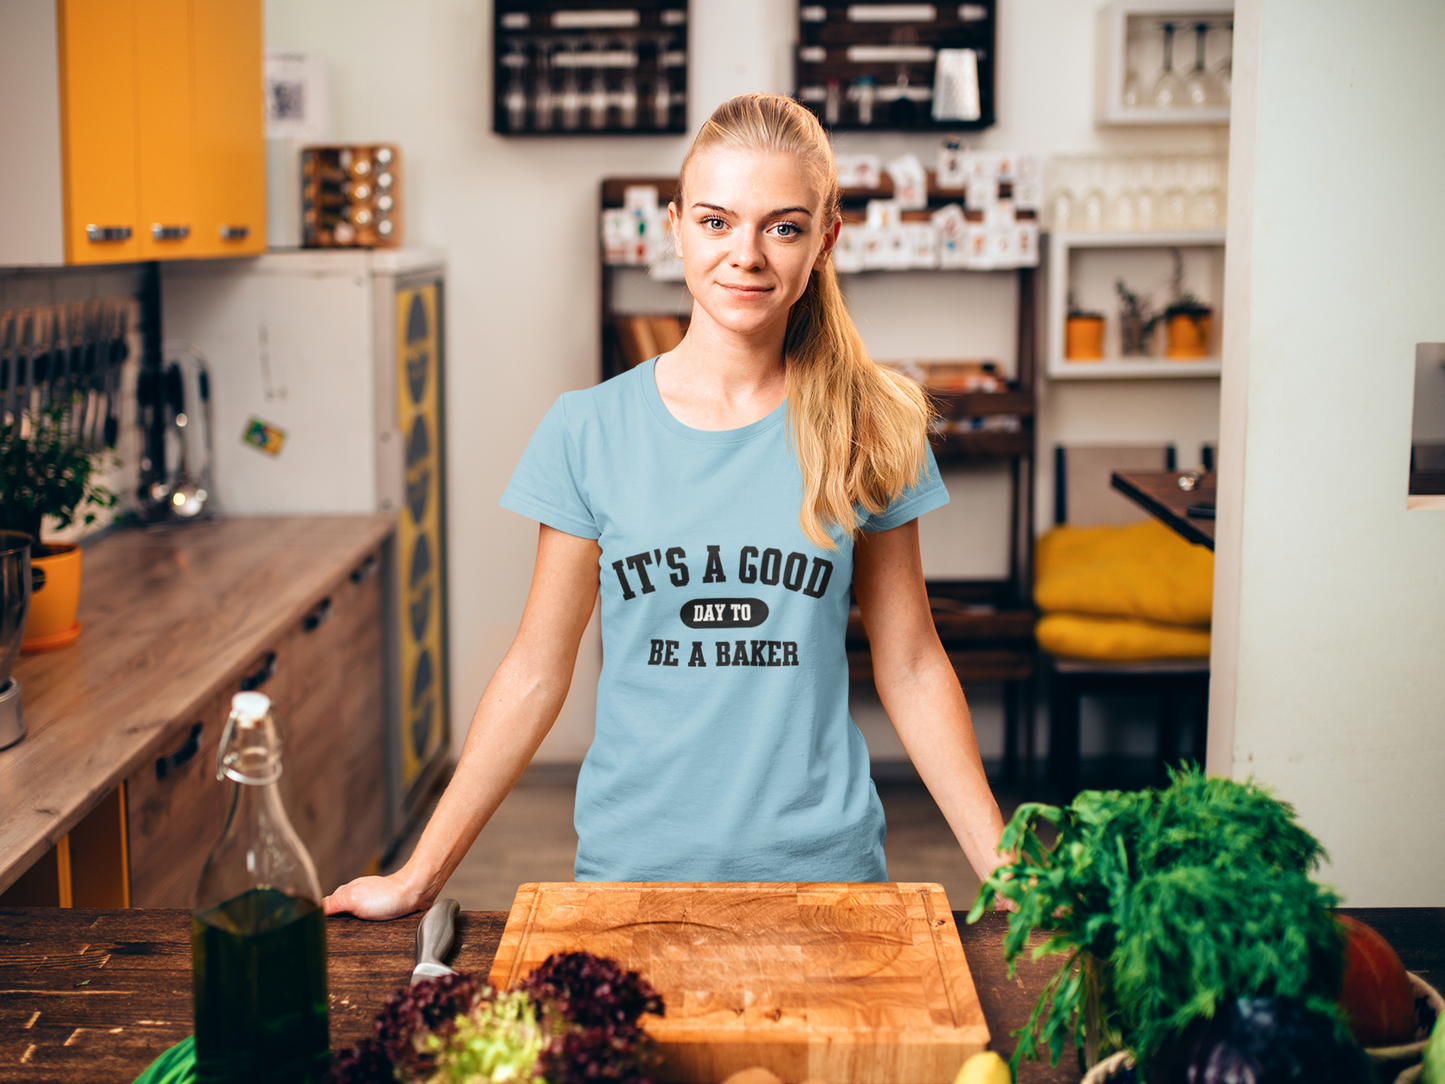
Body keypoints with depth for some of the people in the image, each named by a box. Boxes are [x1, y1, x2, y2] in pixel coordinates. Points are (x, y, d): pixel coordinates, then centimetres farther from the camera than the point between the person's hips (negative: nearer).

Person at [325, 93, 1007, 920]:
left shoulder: (871, 429, -4)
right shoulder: (588, 432, -5)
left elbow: (911, 666, 2)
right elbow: (537, 669, 0)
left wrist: (1005, 870, -1)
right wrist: (422, 875, 0)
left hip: (820, 869, 0)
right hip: (632, 864, 0)